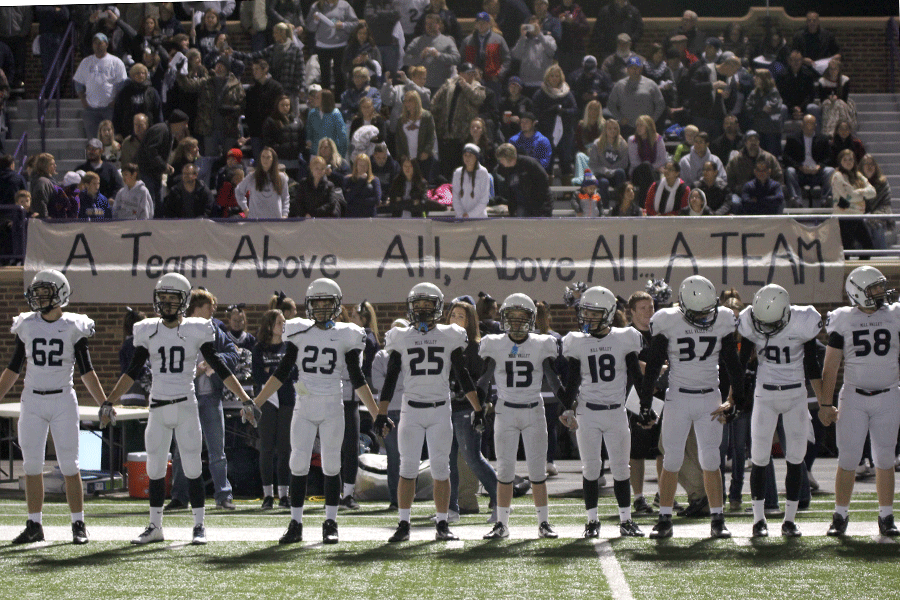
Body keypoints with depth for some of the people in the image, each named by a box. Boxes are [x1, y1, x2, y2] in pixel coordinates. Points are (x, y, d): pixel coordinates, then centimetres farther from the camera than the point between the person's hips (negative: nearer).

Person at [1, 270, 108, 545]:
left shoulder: (73, 327, -2)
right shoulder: (27, 326, 5)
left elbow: (86, 371, 1)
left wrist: (103, 403, -6)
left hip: (63, 401, -3)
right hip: (32, 401, 3)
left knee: (69, 465, -4)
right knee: (32, 465, 2)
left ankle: (79, 525, 4)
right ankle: (34, 526, 9)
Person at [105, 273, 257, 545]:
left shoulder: (196, 331, -1)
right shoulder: (148, 331, 6)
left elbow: (219, 369, 1)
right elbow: (133, 372, 9)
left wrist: (245, 399, -4)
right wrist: (110, 401, 4)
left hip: (186, 407, -3)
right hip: (158, 408, 3)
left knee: (192, 468, -3)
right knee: (155, 469, 6)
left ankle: (199, 526, 6)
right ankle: (155, 526, 15)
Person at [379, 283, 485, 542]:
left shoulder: (449, 337, 5)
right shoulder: (402, 338, 5)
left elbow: (463, 376, 10)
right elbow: (390, 379, 7)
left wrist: (478, 409, 7)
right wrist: (381, 414, 2)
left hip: (440, 411, 0)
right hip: (411, 410, 0)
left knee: (441, 469, 0)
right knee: (408, 469, -3)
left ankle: (442, 525, 6)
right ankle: (403, 525, 3)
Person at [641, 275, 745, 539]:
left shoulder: (723, 321, -3)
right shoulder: (668, 323, -9)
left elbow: (733, 364, 9)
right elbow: (653, 367, -3)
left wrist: (736, 400, 9)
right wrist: (645, 405, -4)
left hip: (709, 398, 2)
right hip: (677, 398, -1)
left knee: (710, 461, 1)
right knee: (672, 460, -3)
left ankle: (717, 520, 6)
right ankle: (664, 520, 4)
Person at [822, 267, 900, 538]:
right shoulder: (843, 320, -2)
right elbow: (830, 366, 0)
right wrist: (825, 404, -2)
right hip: (854, 397, -1)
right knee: (848, 459, -3)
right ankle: (840, 517, 6)